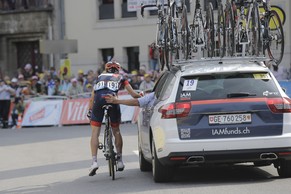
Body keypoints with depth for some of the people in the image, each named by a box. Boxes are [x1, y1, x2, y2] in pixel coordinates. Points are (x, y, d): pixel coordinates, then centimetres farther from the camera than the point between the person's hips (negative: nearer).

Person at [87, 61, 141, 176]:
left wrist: (89, 111, 33)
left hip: (98, 99, 1)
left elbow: (92, 97, 28)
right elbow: (133, 94, 24)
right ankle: (119, 160, 18)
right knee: (116, 130, 18)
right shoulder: (121, 78, 30)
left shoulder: (100, 77, 34)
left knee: (95, 132, 5)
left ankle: (94, 161, -8)